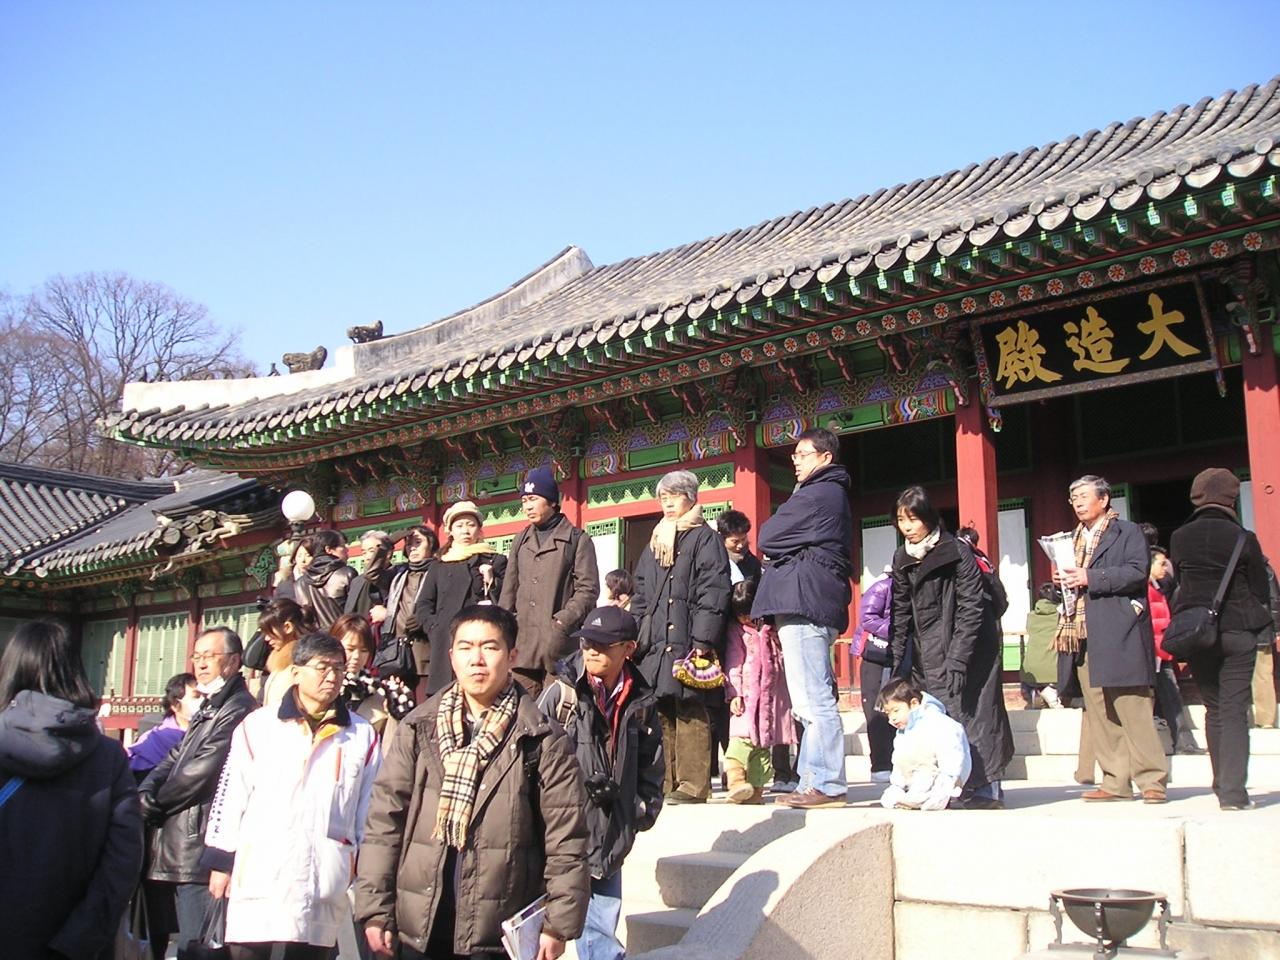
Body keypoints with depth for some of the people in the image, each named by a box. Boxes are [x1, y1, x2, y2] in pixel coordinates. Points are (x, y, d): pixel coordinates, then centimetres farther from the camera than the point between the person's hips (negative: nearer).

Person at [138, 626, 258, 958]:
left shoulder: (238, 709, -13)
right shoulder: (207, 709, 21)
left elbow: (201, 772, -19)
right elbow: (174, 759, 14)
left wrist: (152, 803, -5)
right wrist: (145, 791, -6)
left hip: (199, 852, -10)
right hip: (172, 850, 10)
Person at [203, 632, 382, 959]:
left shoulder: (363, 735, 8)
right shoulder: (258, 726, 4)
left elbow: (369, 810, 11)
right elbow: (230, 798, 6)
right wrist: (220, 862, 5)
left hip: (324, 881, 1)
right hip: (259, 875, -1)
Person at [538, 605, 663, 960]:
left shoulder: (641, 703, 5)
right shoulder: (561, 694, -8)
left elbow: (651, 766, 15)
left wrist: (643, 810, 6)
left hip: (610, 836, 3)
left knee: (601, 928, 10)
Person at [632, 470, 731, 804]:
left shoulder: (705, 538, 2)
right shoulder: (655, 542, 24)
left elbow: (713, 592, -8)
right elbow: (640, 595, 25)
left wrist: (703, 640, -16)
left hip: (687, 639, -7)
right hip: (655, 642, 7)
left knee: (690, 711, -10)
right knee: (660, 710, 6)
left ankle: (693, 785, -8)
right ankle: (665, 782, 11)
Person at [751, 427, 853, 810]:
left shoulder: (817, 495, -10)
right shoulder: (832, 495, 24)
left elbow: (767, 539, -9)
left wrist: (771, 542, 10)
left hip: (803, 603, -11)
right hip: (818, 604, 11)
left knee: (814, 700, -10)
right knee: (815, 701, 11)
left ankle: (827, 785, -9)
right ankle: (815, 782, 14)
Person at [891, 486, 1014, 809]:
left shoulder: (957, 552, -15)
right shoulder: (902, 559, 3)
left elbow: (971, 609, -17)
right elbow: (901, 614, 7)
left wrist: (957, 659, -22)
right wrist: (898, 660, 0)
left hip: (971, 643, -5)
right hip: (930, 651, 5)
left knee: (968, 710, -7)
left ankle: (984, 787, 0)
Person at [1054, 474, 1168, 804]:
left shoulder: (1127, 532, 3)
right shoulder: (1074, 539, 23)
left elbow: (1138, 572, -11)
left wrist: (1090, 577, -16)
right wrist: (1063, 580, 6)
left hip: (1119, 634, -7)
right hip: (1084, 636, 7)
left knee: (1133, 708, -9)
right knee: (1098, 712, 4)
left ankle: (1152, 780, -4)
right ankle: (1116, 782, 7)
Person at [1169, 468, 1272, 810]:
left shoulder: (1179, 538, 1)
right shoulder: (1243, 539, -7)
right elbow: (1261, 590, 0)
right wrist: (1261, 626, 17)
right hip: (1237, 631, -3)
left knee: (1213, 709, 15)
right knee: (1235, 710, -1)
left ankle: (1223, 785, 20)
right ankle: (1233, 791, -6)